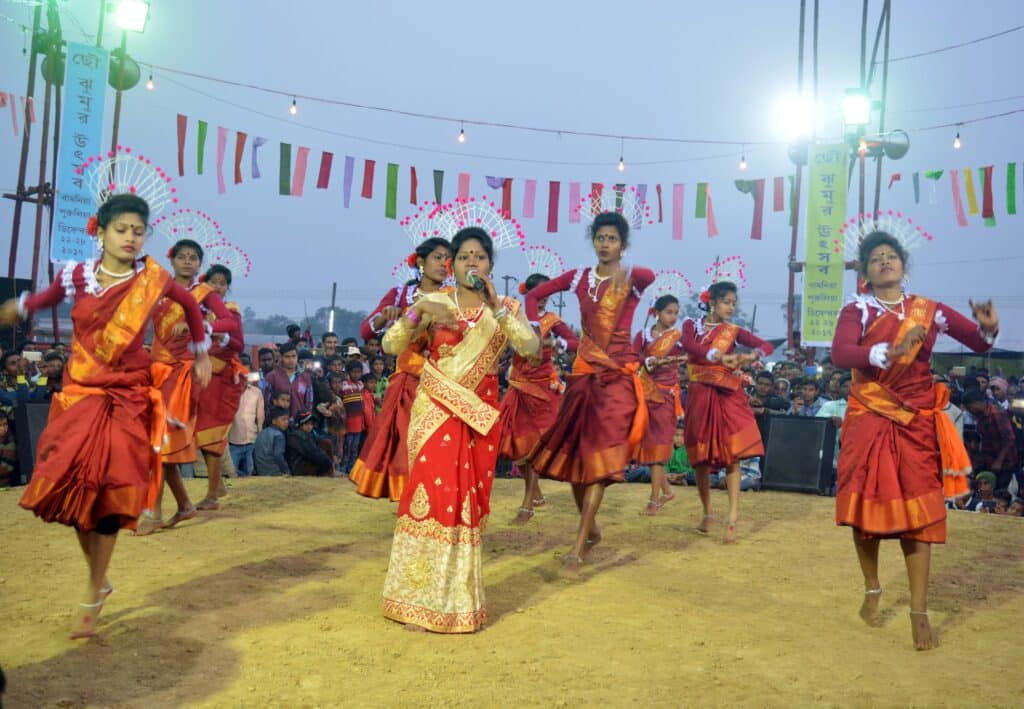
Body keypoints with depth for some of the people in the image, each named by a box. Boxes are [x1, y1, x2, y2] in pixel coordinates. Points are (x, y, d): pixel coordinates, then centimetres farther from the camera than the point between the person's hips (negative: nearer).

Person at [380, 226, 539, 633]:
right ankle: (421, 601, 4)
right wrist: (417, 310, -21)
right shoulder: (434, 302, 3)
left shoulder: (506, 308, 4)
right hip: (435, 412, -1)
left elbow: (531, 347, -13)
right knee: (432, 495, -6)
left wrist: (495, 307, -19)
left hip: (478, 416, 1)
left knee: (468, 503, 4)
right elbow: (391, 345, -5)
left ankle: (457, 597, 18)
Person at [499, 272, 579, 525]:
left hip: (543, 386, -3)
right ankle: (536, 494, 26)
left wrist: (554, 344, -33)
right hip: (519, 386, 3)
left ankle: (527, 505, 0)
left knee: (535, 443, -4)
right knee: (517, 443, 7)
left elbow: (576, 342, -16)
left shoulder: (551, 320, -3)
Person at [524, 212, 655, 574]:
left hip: (618, 375, -4)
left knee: (601, 458, -8)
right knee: (574, 455, 9)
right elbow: (533, 296, 12)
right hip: (584, 373, 5)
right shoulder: (579, 277, 7)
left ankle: (578, 548, -4)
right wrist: (535, 328, -1)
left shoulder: (635, 277, -3)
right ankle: (591, 529, 30)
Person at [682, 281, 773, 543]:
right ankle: (707, 514, 23)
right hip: (700, 396, 1)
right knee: (700, 458, 6)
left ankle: (733, 519, -12)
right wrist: (720, 357, -31)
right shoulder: (692, 325, 6)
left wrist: (750, 357, -26)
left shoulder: (734, 331, 7)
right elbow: (688, 345, -16)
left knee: (732, 455, -10)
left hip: (728, 396, 0)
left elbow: (767, 346, -4)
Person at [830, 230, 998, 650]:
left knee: (917, 512, -1)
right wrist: (889, 352, -36)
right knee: (867, 507, 5)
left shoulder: (929, 310, 4)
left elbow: (978, 343, 6)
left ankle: (919, 614, 4)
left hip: (916, 423, 1)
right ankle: (872, 592, 26)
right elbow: (840, 354, -21)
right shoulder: (857, 311, -3)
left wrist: (988, 328, -17)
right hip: (869, 422, -1)